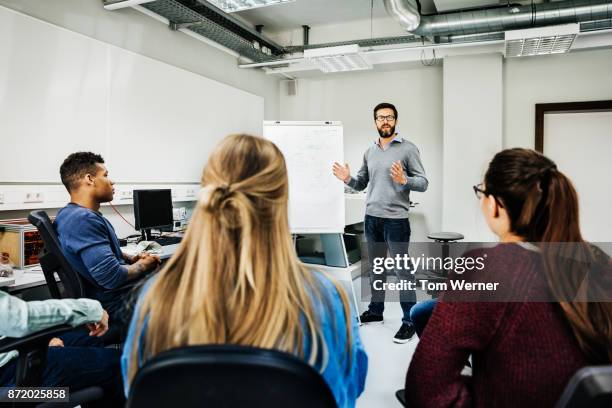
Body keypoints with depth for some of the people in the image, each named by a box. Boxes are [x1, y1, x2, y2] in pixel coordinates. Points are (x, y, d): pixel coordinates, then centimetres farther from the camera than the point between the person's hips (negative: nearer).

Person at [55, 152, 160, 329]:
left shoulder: (72, 214, 7)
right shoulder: (84, 220, -26)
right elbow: (113, 277, -32)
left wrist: (132, 259, 2)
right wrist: (143, 265, -12)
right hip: (117, 305, -10)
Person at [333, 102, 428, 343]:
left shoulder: (408, 148, -5)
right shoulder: (370, 151, 12)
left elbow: (423, 183, -9)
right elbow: (361, 184, 14)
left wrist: (404, 180, -28)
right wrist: (347, 179, -6)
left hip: (396, 220, -6)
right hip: (371, 218, 6)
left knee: (402, 271, -1)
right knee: (375, 268, 16)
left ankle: (409, 321, 8)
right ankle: (375, 310, 31)